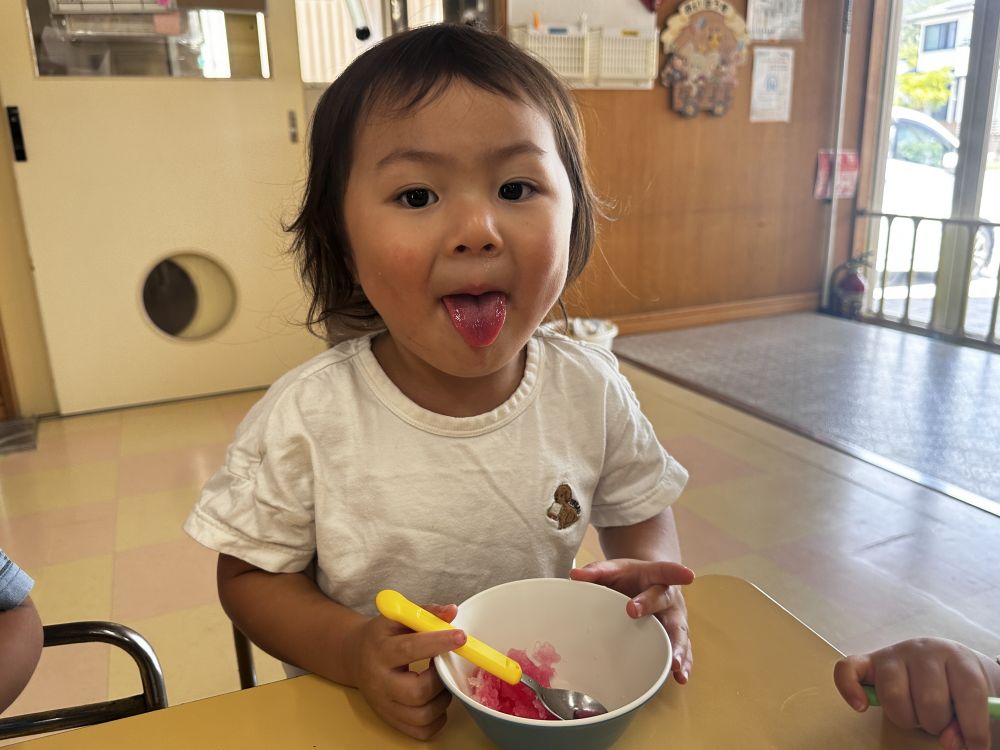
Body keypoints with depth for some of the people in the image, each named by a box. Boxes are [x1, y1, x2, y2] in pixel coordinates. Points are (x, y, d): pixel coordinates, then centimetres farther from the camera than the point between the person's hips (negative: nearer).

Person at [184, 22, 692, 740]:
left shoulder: (594, 391, -12)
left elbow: (642, 514, 4)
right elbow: (250, 574, -6)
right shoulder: (304, 419, -19)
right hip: (361, 712, -1)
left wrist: (651, 579, -16)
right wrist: (350, 650, -22)